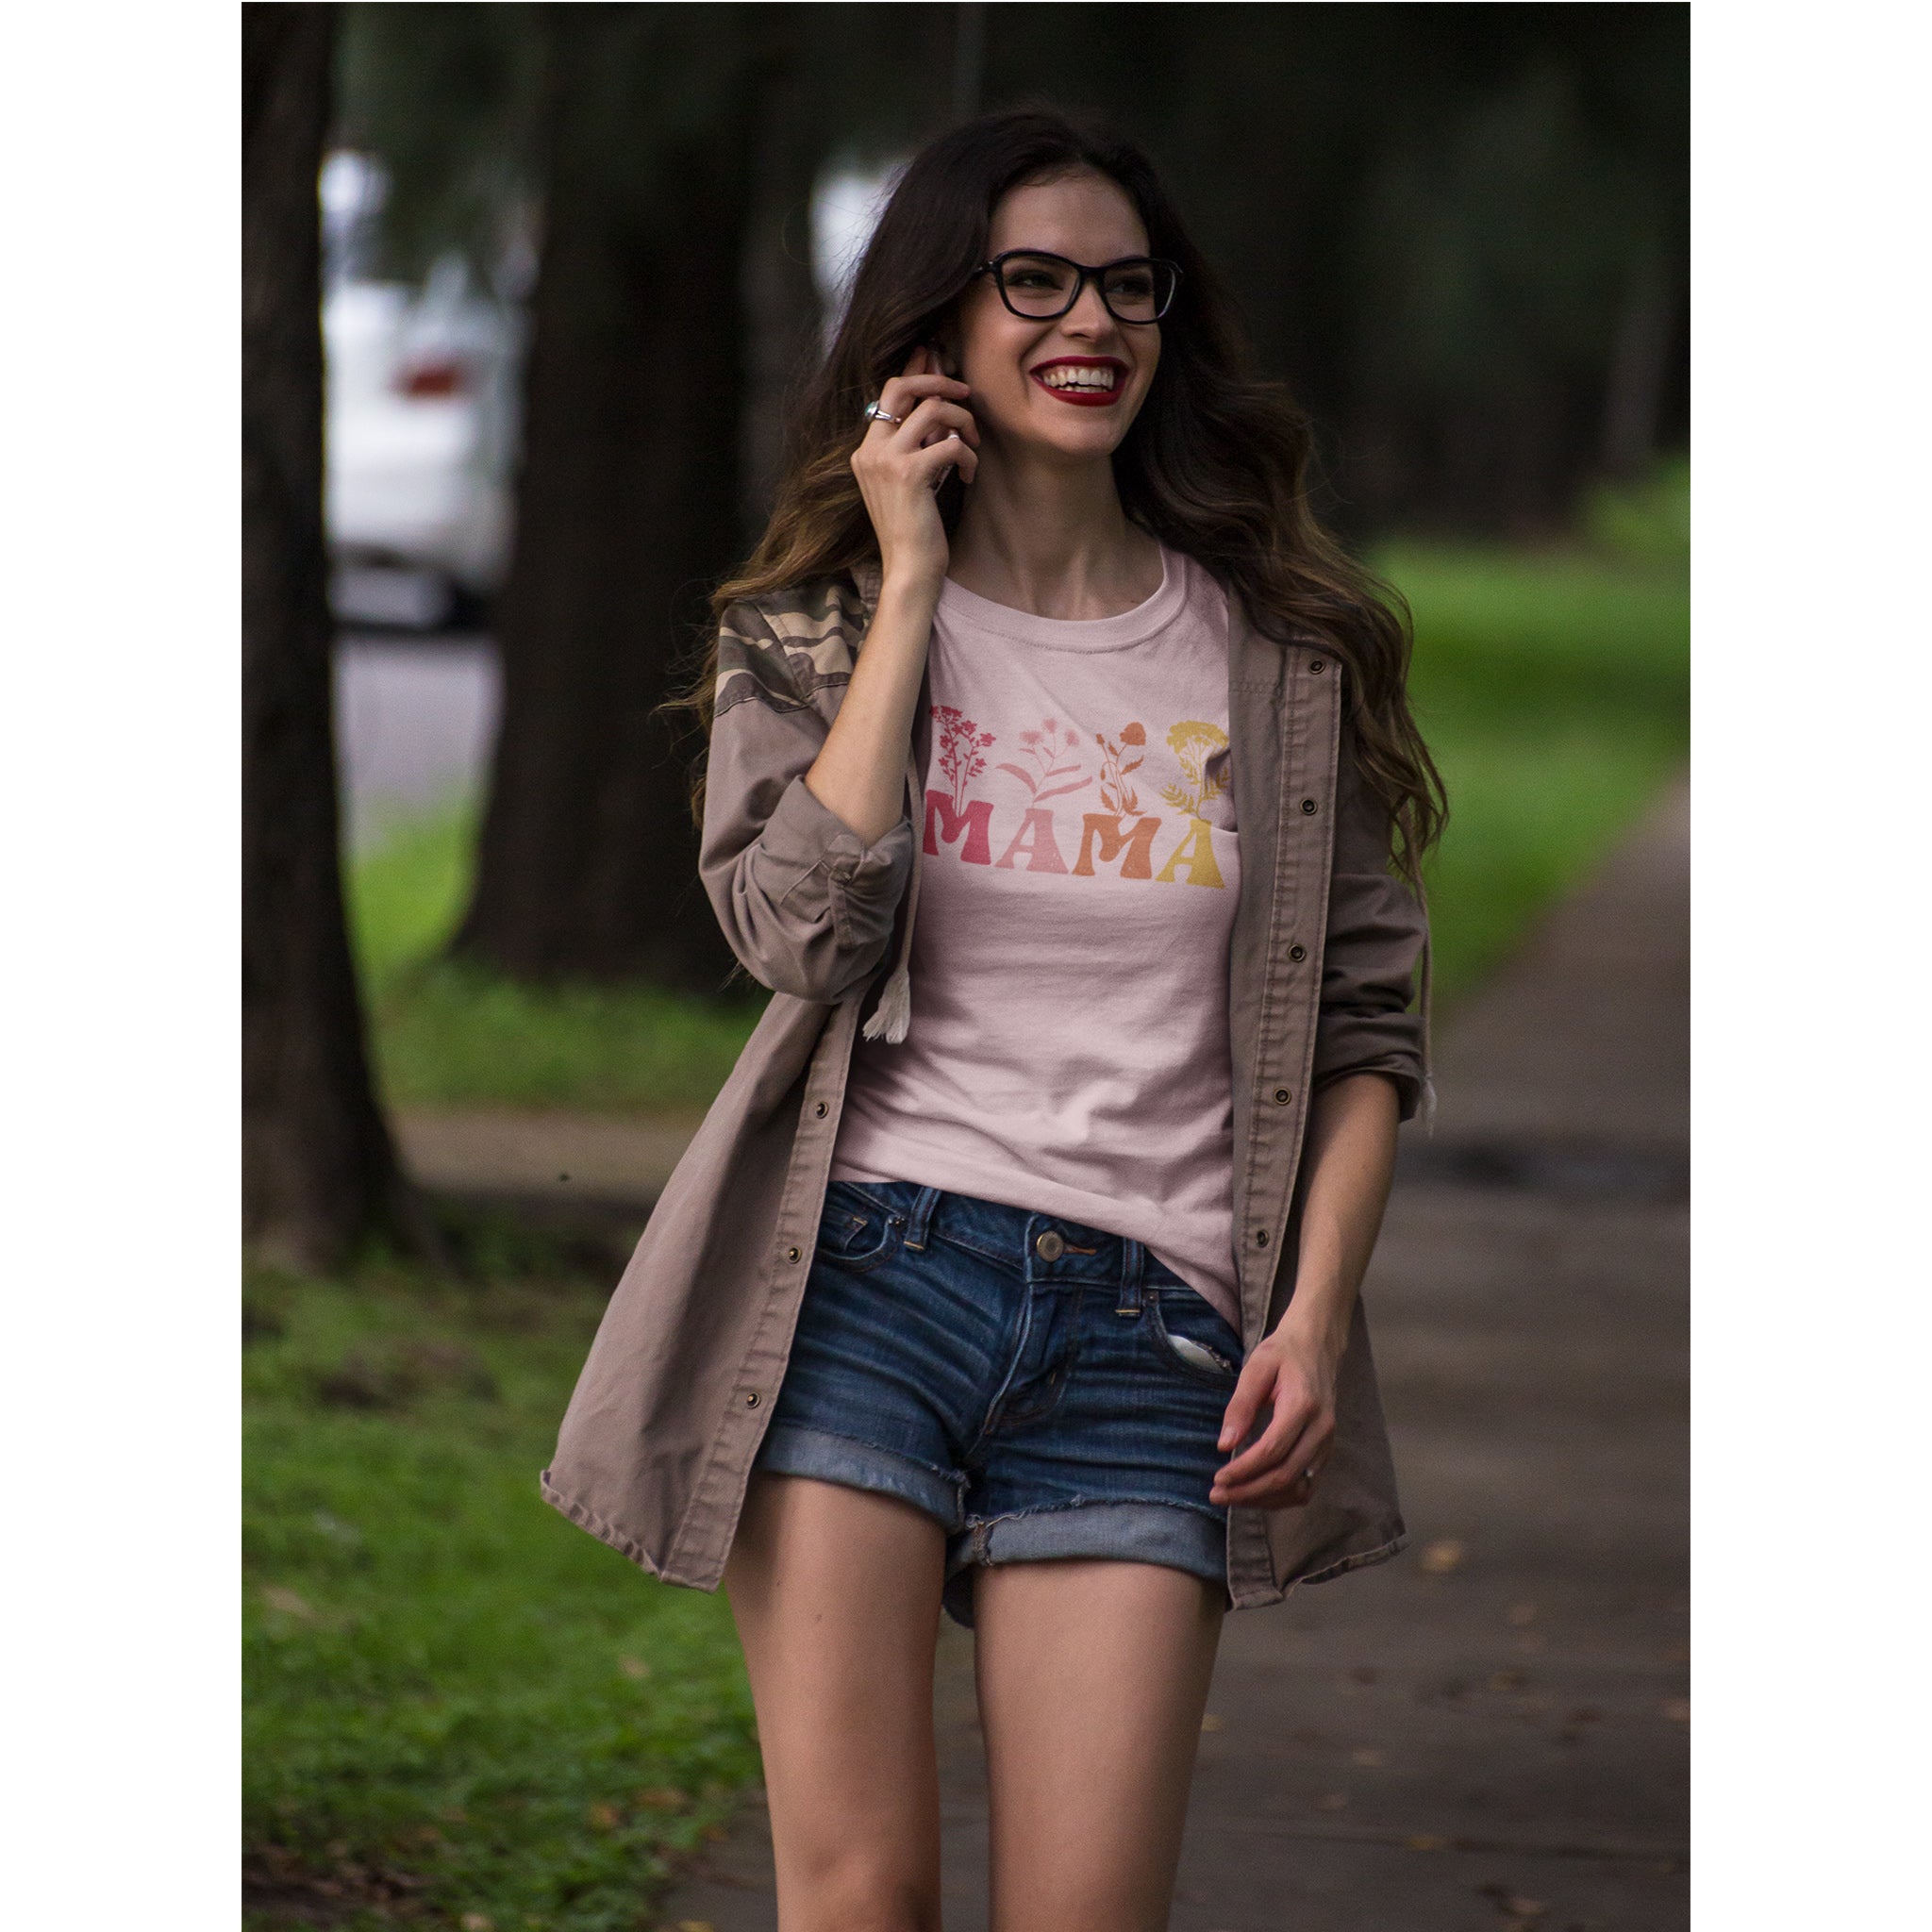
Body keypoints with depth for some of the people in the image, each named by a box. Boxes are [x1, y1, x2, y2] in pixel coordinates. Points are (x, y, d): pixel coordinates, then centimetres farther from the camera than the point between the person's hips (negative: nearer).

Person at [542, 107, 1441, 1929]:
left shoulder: (1281, 659, 10)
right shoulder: (815, 632, 9)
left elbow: (1367, 1020, 11)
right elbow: (803, 934, -9)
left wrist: (1317, 1309, -3)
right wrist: (912, 584, -5)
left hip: (1144, 1328, 0)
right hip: (862, 1279, 0)